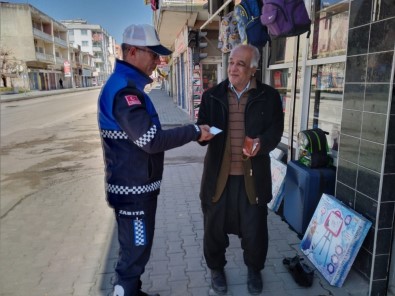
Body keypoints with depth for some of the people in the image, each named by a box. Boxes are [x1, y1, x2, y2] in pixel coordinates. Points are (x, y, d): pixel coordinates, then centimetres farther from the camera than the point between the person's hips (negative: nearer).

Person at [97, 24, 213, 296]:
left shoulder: (127, 85, 12)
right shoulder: (124, 90, -22)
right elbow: (150, 140, -27)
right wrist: (195, 131, -19)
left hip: (136, 185, 10)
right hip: (133, 189, -10)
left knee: (135, 248, 23)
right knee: (135, 251, 4)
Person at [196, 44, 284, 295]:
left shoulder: (269, 96, 0)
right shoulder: (212, 96, 4)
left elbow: (275, 132, -3)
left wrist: (261, 143, -25)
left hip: (253, 176, -1)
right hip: (219, 175, 1)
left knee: (255, 229, 11)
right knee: (214, 227, 12)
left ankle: (254, 270, 39)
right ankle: (217, 268, 39)